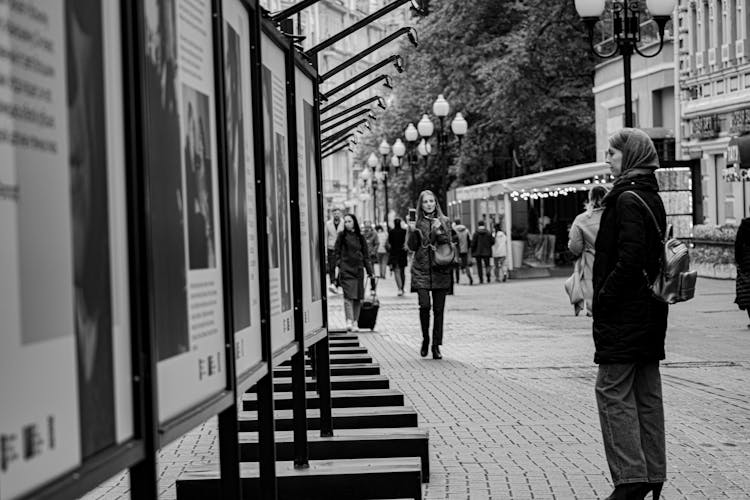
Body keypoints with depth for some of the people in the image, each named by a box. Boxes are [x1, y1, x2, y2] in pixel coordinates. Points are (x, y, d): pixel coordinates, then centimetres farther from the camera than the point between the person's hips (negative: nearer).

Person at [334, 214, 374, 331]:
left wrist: (369, 271, 12)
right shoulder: (342, 236, 5)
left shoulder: (360, 237, 11)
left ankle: (355, 321, 11)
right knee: (349, 295, -13)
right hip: (346, 269, -3)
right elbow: (337, 252, 4)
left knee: (358, 297, 3)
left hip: (358, 269, 3)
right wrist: (337, 265, -8)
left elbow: (365, 255, 14)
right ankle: (349, 321, -20)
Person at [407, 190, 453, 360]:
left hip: (440, 270, 1)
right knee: (424, 305, -14)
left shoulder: (443, 221, 7)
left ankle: (436, 345, 11)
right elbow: (412, 247, 4)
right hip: (421, 270, -1)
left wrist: (438, 230, -17)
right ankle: (425, 339, 8)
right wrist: (412, 231, -11)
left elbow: (448, 243, -2)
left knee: (438, 309, 1)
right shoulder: (417, 222, 7)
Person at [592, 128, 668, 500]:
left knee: (613, 392, -5)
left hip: (624, 312, -10)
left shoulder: (627, 200, -15)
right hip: (649, 312, 10)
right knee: (646, 395, 12)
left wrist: (604, 298, -16)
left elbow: (629, 260, -23)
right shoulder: (652, 198, 15)